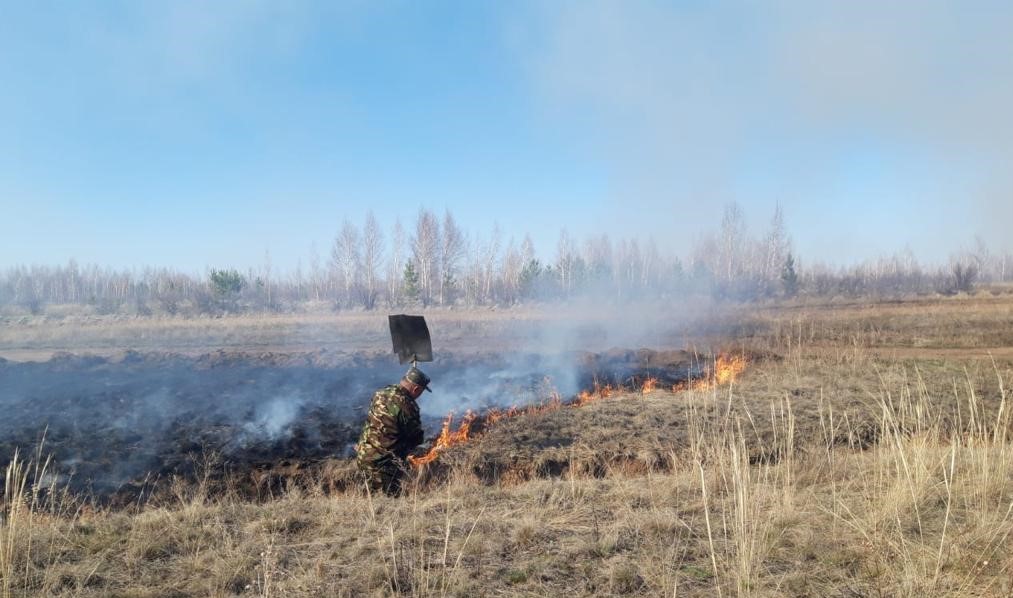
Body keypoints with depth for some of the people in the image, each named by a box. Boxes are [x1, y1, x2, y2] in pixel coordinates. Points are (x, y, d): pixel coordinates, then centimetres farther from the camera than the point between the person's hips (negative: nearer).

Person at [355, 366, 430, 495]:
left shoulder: (381, 393, 3)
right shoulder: (407, 405, -20)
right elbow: (416, 438, -9)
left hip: (362, 455, 8)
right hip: (382, 462, -8)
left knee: (372, 494, 21)